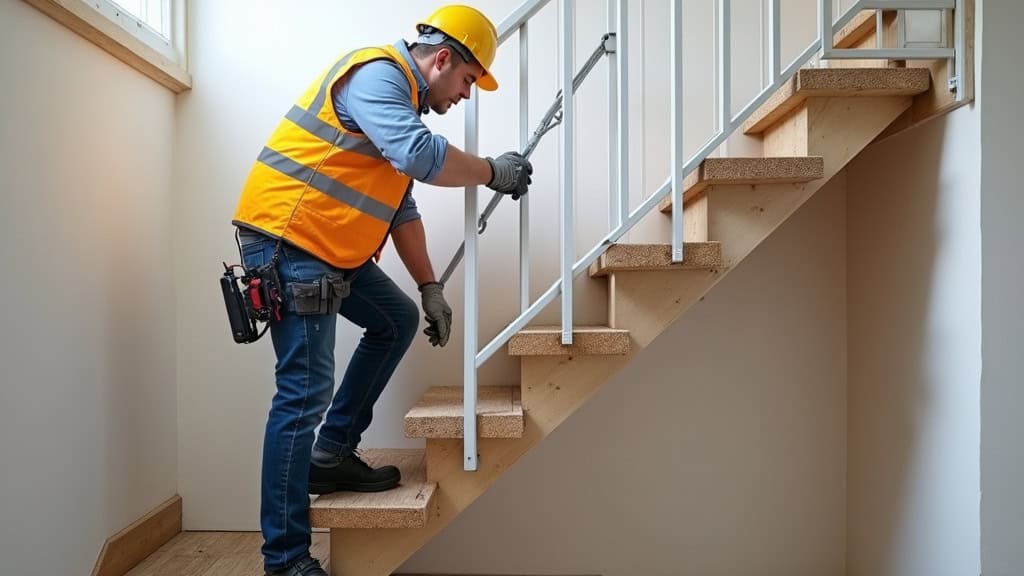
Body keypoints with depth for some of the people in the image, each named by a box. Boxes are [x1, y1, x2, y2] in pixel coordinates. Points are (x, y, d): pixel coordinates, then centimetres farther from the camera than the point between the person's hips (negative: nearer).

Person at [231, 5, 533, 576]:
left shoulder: (403, 100, 18)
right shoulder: (377, 73, -12)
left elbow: (402, 207, 18)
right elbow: (420, 155, -29)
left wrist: (430, 286, 14)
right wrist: (493, 172, -13)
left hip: (330, 248, 10)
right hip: (287, 240, -10)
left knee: (396, 320, 17)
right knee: (305, 394, -10)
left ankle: (331, 454, 19)